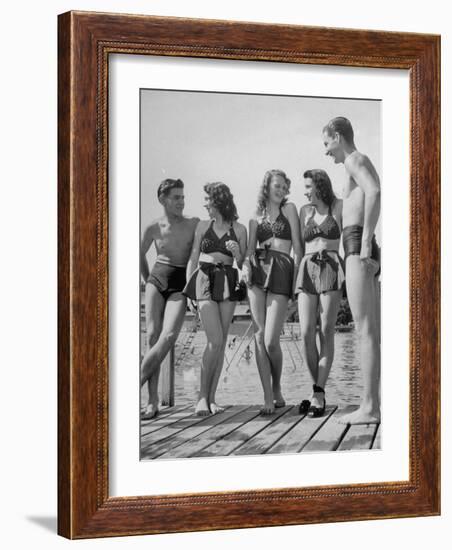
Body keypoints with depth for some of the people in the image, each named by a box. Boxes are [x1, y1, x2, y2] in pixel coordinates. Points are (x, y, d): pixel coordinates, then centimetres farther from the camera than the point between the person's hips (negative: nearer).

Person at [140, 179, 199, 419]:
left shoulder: (194, 224, -1)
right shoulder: (154, 228, 4)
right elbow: (140, 254, 21)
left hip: (180, 285, -1)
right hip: (157, 281, 1)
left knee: (168, 336, -23)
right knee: (152, 336, -10)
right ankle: (153, 402, -10)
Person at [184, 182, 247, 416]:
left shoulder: (239, 229, 6)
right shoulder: (203, 226, 10)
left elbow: (243, 265, 9)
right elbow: (193, 259, 12)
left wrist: (237, 253, -11)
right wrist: (187, 288, 4)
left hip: (227, 282, 1)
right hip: (204, 280, -1)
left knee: (221, 343, -1)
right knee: (215, 340, -14)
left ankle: (211, 397, 5)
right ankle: (202, 396, -7)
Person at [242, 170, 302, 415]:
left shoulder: (289, 209, 11)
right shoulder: (256, 217, 19)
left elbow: (297, 246, 6)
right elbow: (250, 248, 12)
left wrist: (298, 276, -3)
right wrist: (246, 264, -9)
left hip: (281, 272, -3)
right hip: (258, 270, 3)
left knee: (271, 340, -12)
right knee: (259, 336, -6)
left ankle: (277, 390, 13)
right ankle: (268, 398, -4)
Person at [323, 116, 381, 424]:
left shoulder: (354, 159, -4)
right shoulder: (366, 165, 26)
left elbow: (374, 192, -23)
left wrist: (365, 243, -25)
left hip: (357, 247, -10)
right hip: (367, 252, 10)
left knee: (366, 330, -13)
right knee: (373, 332, 7)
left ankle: (369, 408, -14)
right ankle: (374, 404, 9)